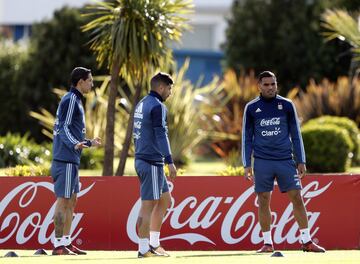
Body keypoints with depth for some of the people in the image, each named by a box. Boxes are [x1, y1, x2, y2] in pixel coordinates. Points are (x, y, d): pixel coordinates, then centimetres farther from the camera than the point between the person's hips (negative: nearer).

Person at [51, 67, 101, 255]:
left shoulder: (75, 100, 20)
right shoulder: (70, 100, -10)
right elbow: (64, 128, -18)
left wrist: (89, 143, 39)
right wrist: (75, 144, -34)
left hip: (72, 160, 10)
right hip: (66, 159, -10)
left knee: (71, 201, 11)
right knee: (63, 200, -9)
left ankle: (66, 242, 15)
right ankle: (58, 245, -9)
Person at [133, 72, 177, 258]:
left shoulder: (141, 105, 17)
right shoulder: (157, 106, -12)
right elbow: (161, 135, -20)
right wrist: (170, 162, -23)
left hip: (141, 159, 10)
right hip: (152, 163, -10)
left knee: (165, 201, 16)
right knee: (149, 205, -7)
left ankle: (154, 244, 16)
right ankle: (144, 249, -5)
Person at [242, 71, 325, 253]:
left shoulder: (286, 105, 6)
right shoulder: (251, 108, 5)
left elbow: (295, 134, 9)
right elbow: (247, 138, 8)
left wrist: (301, 161, 4)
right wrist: (247, 164, 1)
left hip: (285, 161, 0)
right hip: (262, 162, 0)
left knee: (297, 199, -5)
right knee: (263, 202, 0)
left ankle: (306, 241, -1)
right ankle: (267, 243, 8)